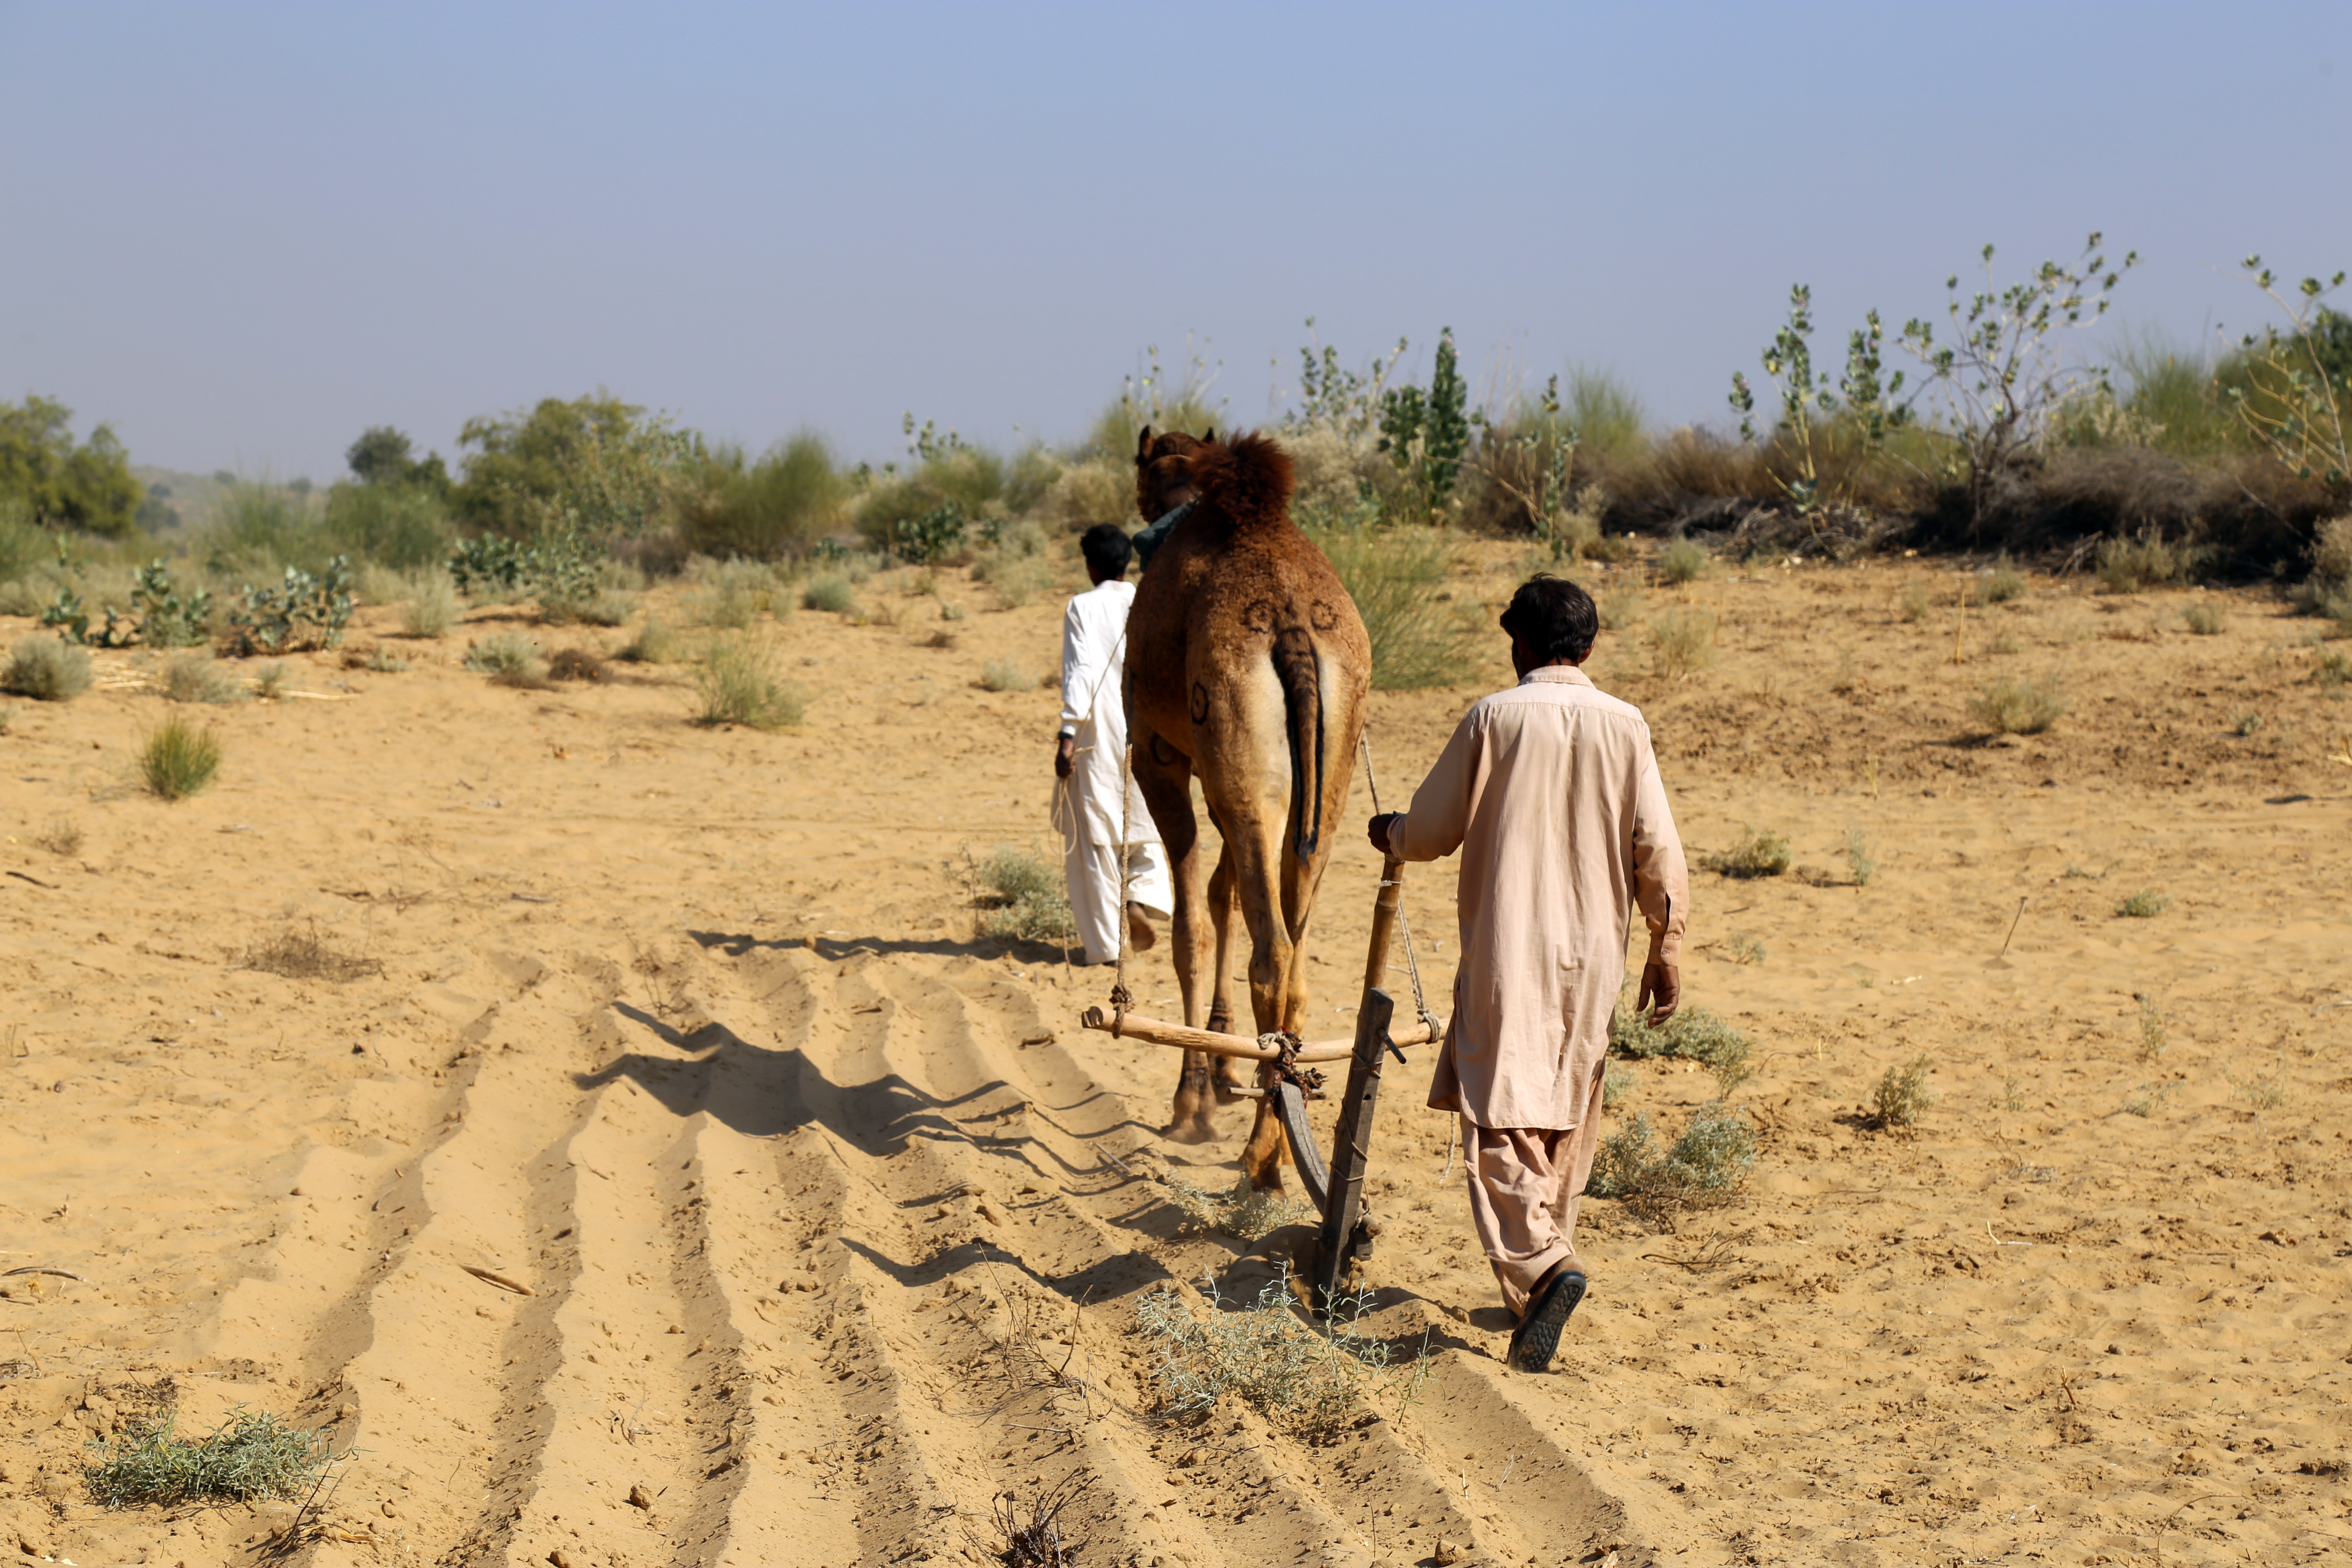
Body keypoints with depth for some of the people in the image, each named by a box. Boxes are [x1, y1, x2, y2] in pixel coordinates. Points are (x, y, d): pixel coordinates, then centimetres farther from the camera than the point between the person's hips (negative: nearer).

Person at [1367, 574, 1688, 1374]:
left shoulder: (1494, 717, -6)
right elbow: (1657, 848, -1)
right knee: (1566, 1123, 16)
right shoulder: (1623, 725, 1)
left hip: (1506, 949, -3)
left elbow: (1431, 832, 0)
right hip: (1593, 952, 4)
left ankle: (1542, 1269, -25)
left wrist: (1388, 833, 22)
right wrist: (1667, 948, 7)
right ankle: (1542, 1264, 24)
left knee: (1500, 1122, -6)